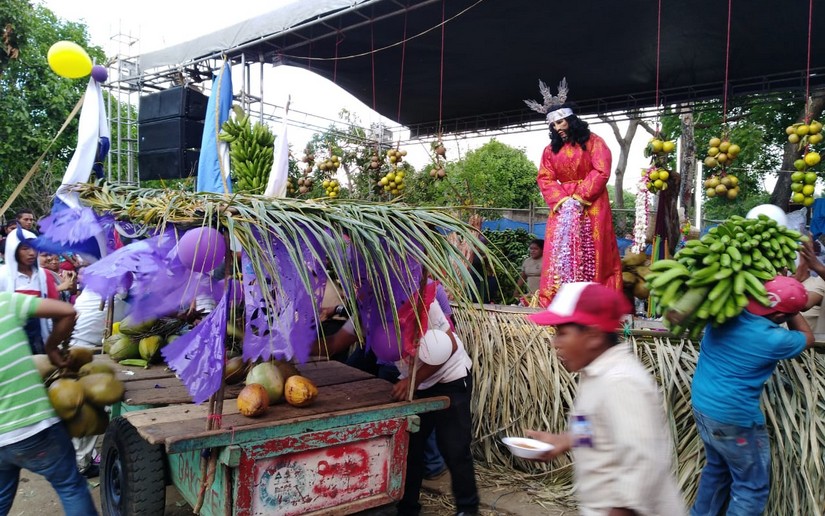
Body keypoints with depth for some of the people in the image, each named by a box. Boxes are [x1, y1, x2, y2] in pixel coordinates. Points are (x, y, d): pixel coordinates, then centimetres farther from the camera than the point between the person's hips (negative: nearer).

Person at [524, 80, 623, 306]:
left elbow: (601, 172, -10)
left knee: (590, 253, -4)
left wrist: (580, 197, -17)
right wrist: (561, 198, -12)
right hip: (562, 206, 4)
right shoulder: (551, 149, 11)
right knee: (559, 251, -4)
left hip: (591, 204, -3)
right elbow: (545, 178, 4)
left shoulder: (593, 142, -1)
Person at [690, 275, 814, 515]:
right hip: (733, 418, -7)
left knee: (717, 468, 26)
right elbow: (807, 338, 3)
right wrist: (792, 311, 11)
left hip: (701, 406, 7)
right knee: (752, 486, 12)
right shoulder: (774, 340, -19)